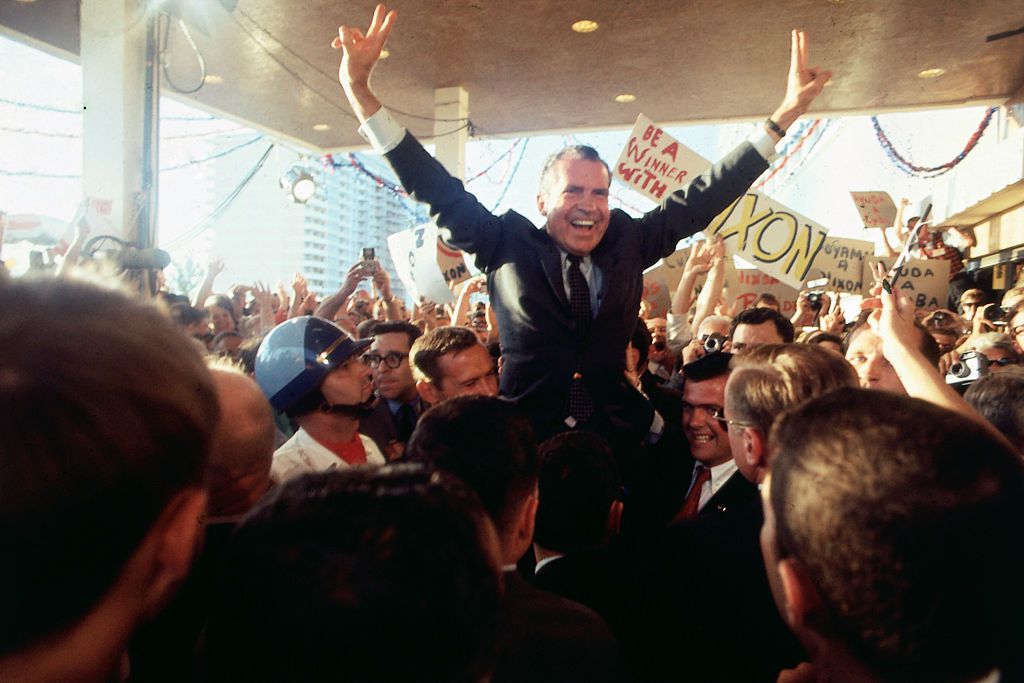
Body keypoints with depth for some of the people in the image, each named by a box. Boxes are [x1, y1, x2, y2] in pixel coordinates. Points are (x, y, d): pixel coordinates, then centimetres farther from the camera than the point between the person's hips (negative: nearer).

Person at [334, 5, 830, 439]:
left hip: (616, 442, 3)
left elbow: (703, 197, 8)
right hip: (525, 445, -2)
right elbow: (438, 191, -4)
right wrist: (358, 89, -9)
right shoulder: (507, 245, -1)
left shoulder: (629, 242, 5)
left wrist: (787, 113, 7)